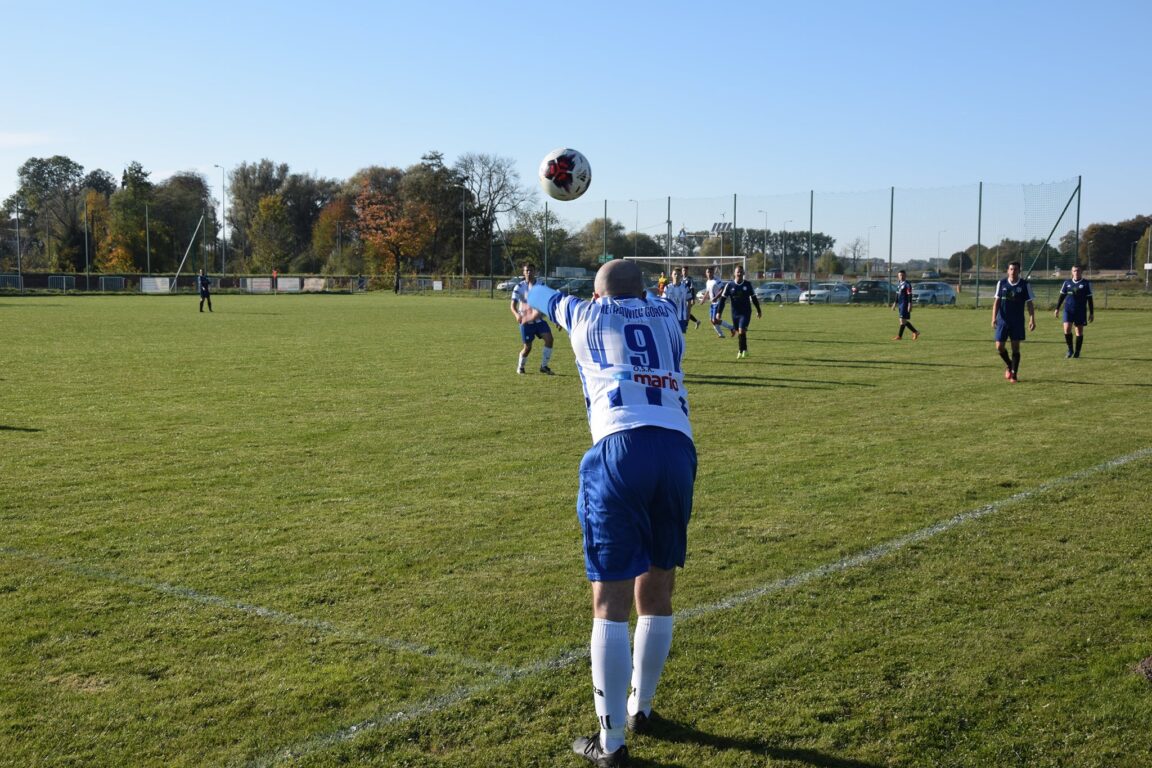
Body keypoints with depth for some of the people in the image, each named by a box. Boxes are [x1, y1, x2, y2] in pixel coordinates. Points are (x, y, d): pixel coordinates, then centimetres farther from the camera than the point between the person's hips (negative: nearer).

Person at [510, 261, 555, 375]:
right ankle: (520, 366, 28)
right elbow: (513, 305, -12)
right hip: (526, 321, -3)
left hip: (539, 319, 3)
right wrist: (517, 315, -33)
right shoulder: (519, 287, -6)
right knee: (528, 346, 0)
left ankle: (544, 366, -3)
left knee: (549, 338, -16)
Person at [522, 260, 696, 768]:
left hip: (621, 449, -3)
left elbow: (550, 299, 44)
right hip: (677, 449, 4)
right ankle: (640, 709, 32)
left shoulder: (587, 316, 20)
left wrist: (531, 294, 66)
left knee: (610, 602, 0)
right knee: (656, 595, 17)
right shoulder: (665, 314, 25)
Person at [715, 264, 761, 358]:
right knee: (738, 332, 11)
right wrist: (719, 312, -7)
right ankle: (744, 350, 30)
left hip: (746, 312, -2)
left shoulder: (748, 284, -2)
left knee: (741, 331, -17)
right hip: (735, 313, 2)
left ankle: (742, 351, -2)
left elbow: (754, 298, 9)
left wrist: (758, 311, 15)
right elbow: (723, 299, -2)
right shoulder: (729, 285, -4)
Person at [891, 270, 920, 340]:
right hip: (900, 304, 9)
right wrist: (895, 303, 22)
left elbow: (909, 295, -14)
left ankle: (899, 336, -6)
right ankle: (915, 332, 19)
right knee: (904, 321, 10)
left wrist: (910, 305, -19)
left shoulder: (907, 284, -10)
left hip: (905, 304, -9)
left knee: (902, 320, -8)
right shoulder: (898, 284, 16)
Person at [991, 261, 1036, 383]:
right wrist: (994, 317, -4)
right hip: (1003, 320, 2)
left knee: (1015, 347, -2)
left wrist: (1032, 319, -9)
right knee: (999, 346, -1)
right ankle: (1009, 366, 27)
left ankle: (1014, 374, 5)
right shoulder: (1001, 283, 2)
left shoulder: (1025, 285, -2)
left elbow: (1029, 303, -1)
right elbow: (997, 301, 5)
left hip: (1018, 321, -2)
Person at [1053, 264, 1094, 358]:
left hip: (1081, 311, -1)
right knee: (1067, 329, -11)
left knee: (1079, 331, 3)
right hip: (1068, 310, 1)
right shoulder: (1067, 283, 7)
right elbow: (1061, 296, 13)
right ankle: (1070, 350, 6)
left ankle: (1077, 352, 14)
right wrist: (1057, 309, 7)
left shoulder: (1086, 284, 1)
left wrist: (1091, 313, 2)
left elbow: (1089, 299, 4)